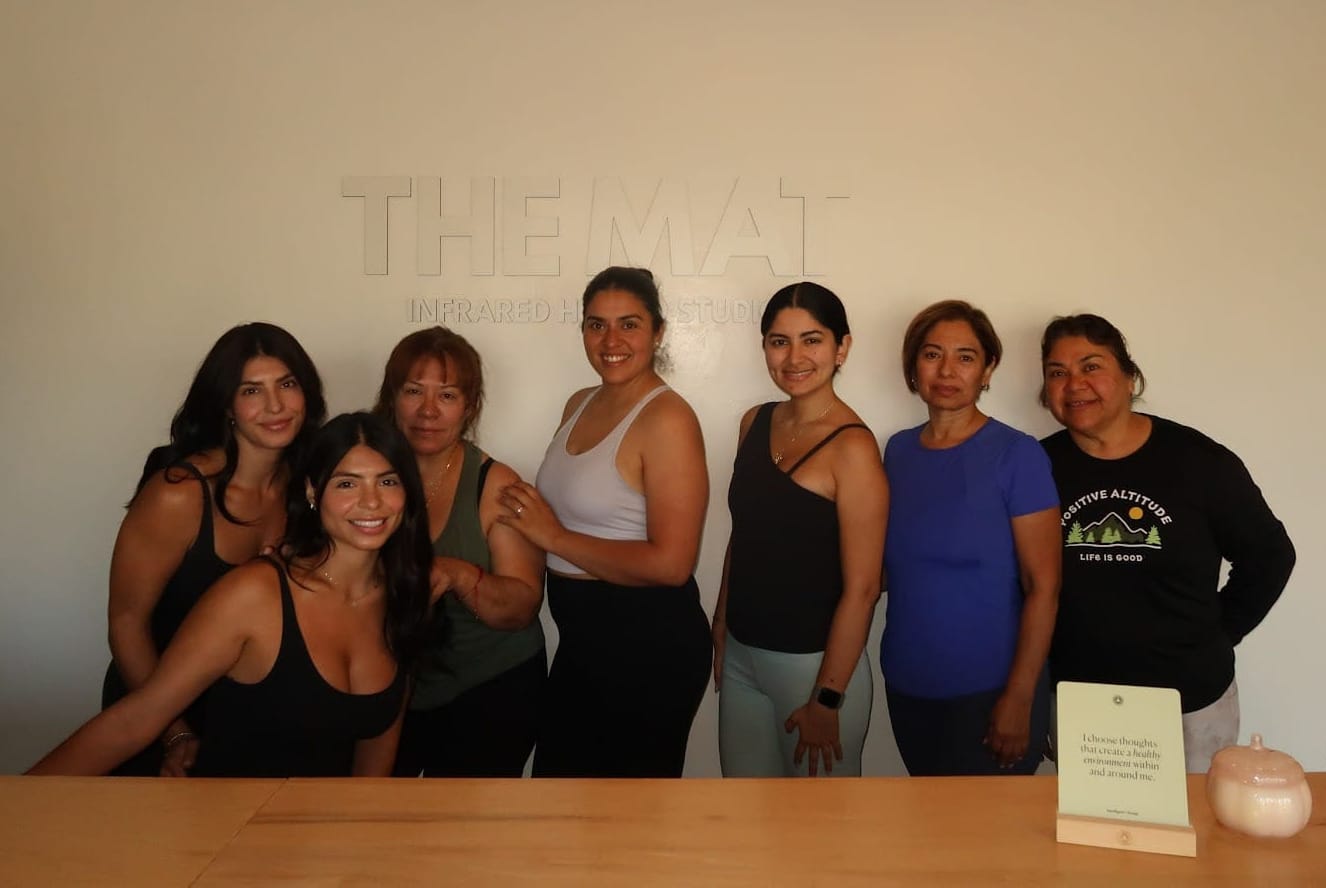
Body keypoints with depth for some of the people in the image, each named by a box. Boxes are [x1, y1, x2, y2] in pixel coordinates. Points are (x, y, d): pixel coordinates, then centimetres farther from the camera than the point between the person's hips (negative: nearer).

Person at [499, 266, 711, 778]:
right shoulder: (579, 405, 6)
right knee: (558, 769, 22)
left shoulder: (666, 418, -19)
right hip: (581, 638, 8)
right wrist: (529, 519, 0)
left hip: (649, 644, -8)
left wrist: (554, 536, -18)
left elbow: (670, 563, -25)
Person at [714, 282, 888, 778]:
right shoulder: (755, 423, 3)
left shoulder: (852, 447, -17)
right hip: (740, 657, 6)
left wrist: (827, 699, -15)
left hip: (813, 662, -6)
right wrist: (720, 632, 13)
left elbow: (861, 588, -17)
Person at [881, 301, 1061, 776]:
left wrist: (1019, 697, -14)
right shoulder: (897, 450, 3)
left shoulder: (1017, 455, -11)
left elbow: (1043, 586, -12)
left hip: (988, 693, -4)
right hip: (906, 687, 5)